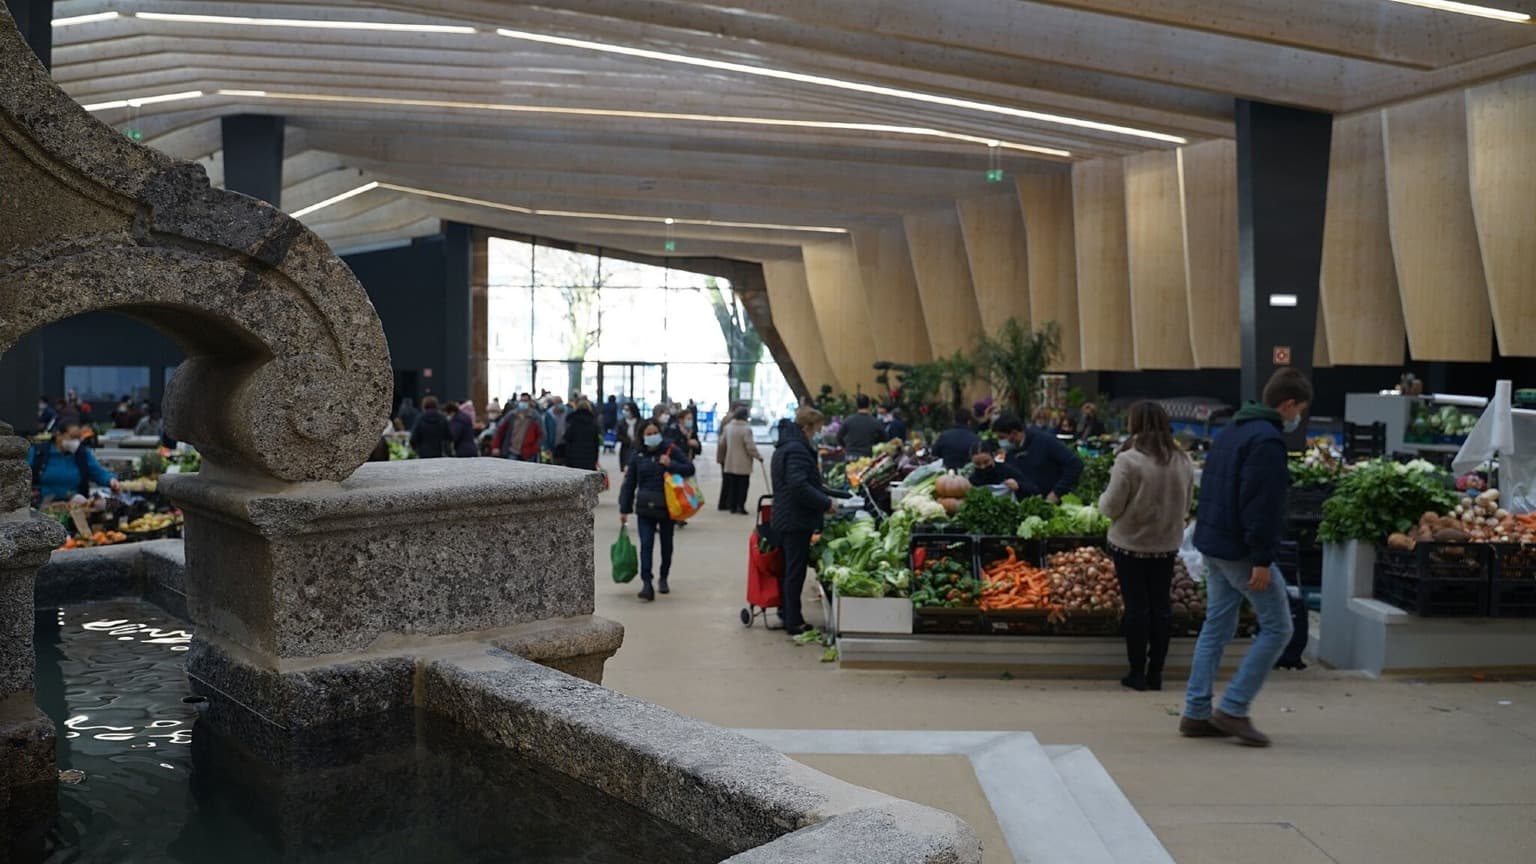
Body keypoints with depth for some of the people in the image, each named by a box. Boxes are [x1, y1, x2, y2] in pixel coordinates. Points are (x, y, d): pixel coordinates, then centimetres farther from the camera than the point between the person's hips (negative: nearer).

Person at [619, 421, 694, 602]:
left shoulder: (671, 450, -4)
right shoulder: (638, 456, 2)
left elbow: (690, 468, -4)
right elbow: (629, 483, 6)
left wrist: (671, 465, -20)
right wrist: (624, 509, 4)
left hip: (667, 506, 0)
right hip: (645, 507, 0)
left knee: (666, 544, 13)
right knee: (646, 544, -11)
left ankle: (663, 579, 32)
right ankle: (647, 583, -12)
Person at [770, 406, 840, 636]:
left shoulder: (785, 446, 14)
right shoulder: (797, 450, -19)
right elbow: (799, 486, -28)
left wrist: (818, 488, 21)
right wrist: (826, 503, -20)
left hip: (785, 519, 10)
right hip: (797, 520, -10)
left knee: (791, 569, 17)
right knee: (795, 571, -2)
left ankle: (788, 616, 26)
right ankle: (793, 623, 5)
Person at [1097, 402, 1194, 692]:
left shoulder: (1129, 460, -18)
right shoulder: (1183, 461, 0)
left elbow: (1110, 507, -14)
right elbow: (1186, 504, 11)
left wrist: (1104, 498, 6)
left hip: (1130, 544, -4)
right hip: (1167, 544, 4)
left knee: (1137, 606, 3)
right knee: (1161, 605, 11)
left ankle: (1137, 672, 10)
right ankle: (1155, 673, 17)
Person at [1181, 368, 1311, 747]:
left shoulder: (1232, 431, 15)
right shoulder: (1267, 440, -15)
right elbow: (1262, 505, -22)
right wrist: (1262, 559, -21)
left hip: (1213, 545, 10)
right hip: (1241, 551, -10)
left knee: (1216, 627, 13)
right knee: (1277, 627, 1)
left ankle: (1197, 713, 15)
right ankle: (1233, 709, 1)